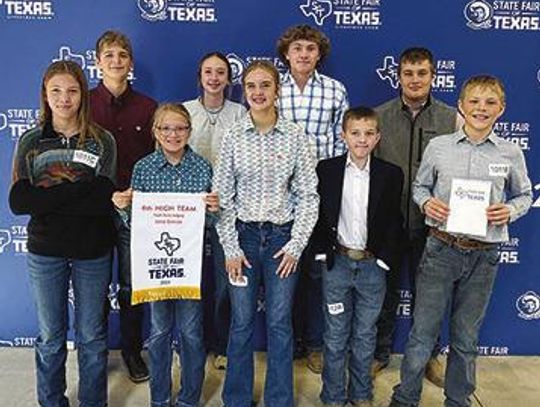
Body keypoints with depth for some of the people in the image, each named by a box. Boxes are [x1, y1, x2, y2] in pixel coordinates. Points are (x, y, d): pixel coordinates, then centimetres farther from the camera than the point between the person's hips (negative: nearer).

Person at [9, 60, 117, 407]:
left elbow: (103, 200, -16)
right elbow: (18, 202, -12)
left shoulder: (102, 141, -4)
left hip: (93, 251, -1)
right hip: (45, 251, 1)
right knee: (50, 338, 15)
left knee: (92, 337, 13)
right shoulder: (30, 142, 0)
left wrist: (48, 196, -19)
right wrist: (80, 190, -19)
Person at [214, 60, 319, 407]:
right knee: (241, 322, 9)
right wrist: (231, 248, -4)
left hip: (283, 237, 0)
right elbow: (223, 196, 0)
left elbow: (308, 194, -1)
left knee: (280, 323, 8)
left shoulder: (295, 135, -3)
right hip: (243, 236, 1)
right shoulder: (233, 136, -1)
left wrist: (296, 245, -6)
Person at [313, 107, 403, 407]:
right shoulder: (327, 170, -2)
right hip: (338, 261, 0)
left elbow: (395, 222, 1)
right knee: (336, 335, 10)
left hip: (373, 265, 0)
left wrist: (385, 259, -5)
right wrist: (324, 251, -4)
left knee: (365, 336, 14)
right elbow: (318, 214, 2)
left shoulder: (391, 174, -2)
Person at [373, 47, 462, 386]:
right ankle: (380, 352, 33)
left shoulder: (452, 119, -2)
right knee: (385, 291, 14)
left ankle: (429, 355, 35)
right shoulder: (379, 116, -2)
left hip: (431, 224, 0)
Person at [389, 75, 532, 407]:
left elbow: (524, 194, 12)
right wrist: (426, 202, -11)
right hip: (441, 249, -1)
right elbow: (420, 186, 10)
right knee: (423, 332, 7)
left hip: (484, 255, 1)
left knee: (466, 337, 15)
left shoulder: (511, 153, 0)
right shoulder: (438, 146, -2)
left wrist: (510, 211, -8)